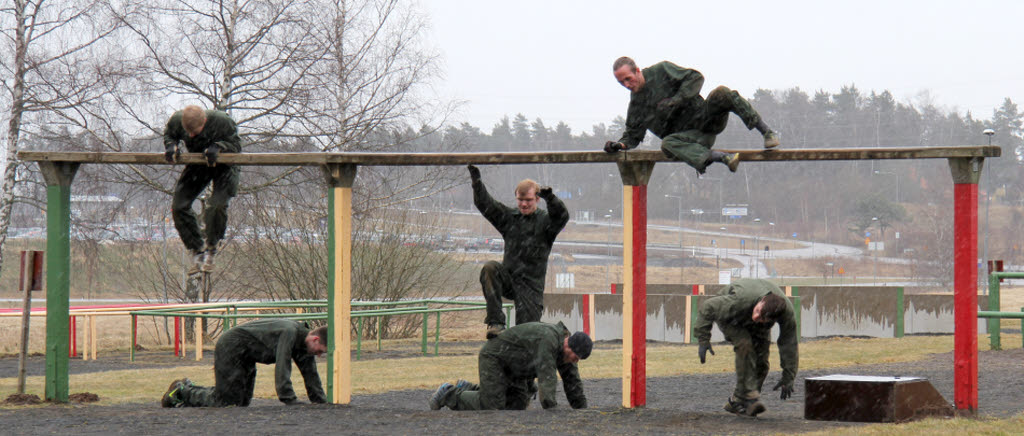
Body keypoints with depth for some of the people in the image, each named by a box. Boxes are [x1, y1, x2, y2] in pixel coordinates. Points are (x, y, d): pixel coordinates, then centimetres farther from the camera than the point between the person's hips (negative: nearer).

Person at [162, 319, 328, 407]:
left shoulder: (304, 345, 3)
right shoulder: (289, 332, -28)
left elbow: (311, 376, 11)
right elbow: (282, 367, -33)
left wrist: (323, 403, 5)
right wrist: (290, 401, -33)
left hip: (245, 356, 10)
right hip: (230, 348, -10)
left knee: (243, 401, 12)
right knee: (227, 401, -10)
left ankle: (189, 389, 23)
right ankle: (182, 391, 7)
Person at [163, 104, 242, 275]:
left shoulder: (222, 122, -30)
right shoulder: (176, 121, -21)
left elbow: (236, 145, -16)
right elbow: (169, 135, 3)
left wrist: (218, 147, -35)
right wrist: (171, 146, -19)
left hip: (223, 166, -4)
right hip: (197, 165, 4)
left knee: (217, 206, -24)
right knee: (178, 206, -6)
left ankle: (211, 249, -1)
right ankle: (197, 251, 10)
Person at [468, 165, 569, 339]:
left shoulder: (545, 221, 1)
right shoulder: (509, 217, 12)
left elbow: (562, 216, -19)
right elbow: (486, 205, 5)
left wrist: (550, 198, -37)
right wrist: (477, 182, -9)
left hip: (531, 285, -2)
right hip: (508, 280, 2)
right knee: (489, 269, -29)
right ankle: (495, 322, -32)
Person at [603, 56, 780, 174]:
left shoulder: (661, 71, 0)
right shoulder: (636, 105, 11)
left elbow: (695, 78, -5)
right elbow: (633, 135, 17)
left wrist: (675, 101, -14)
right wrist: (620, 144, -5)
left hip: (703, 115, -2)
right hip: (688, 136, 2)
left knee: (721, 94, -33)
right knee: (668, 144, -34)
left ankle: (766, 132, -26)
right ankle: (724, 158, -46)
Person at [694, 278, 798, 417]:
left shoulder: (787, 312, -35)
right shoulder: (740, 300, -45)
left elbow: (789, 345, -21)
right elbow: (708, 307, -30)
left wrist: (788, 378, -15)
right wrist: (703, 340, -28)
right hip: (729, 317, -4)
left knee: (761, 361, -12)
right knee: (745, 345, -31)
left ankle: (737, 401, 3)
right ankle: (750, 396, -31)